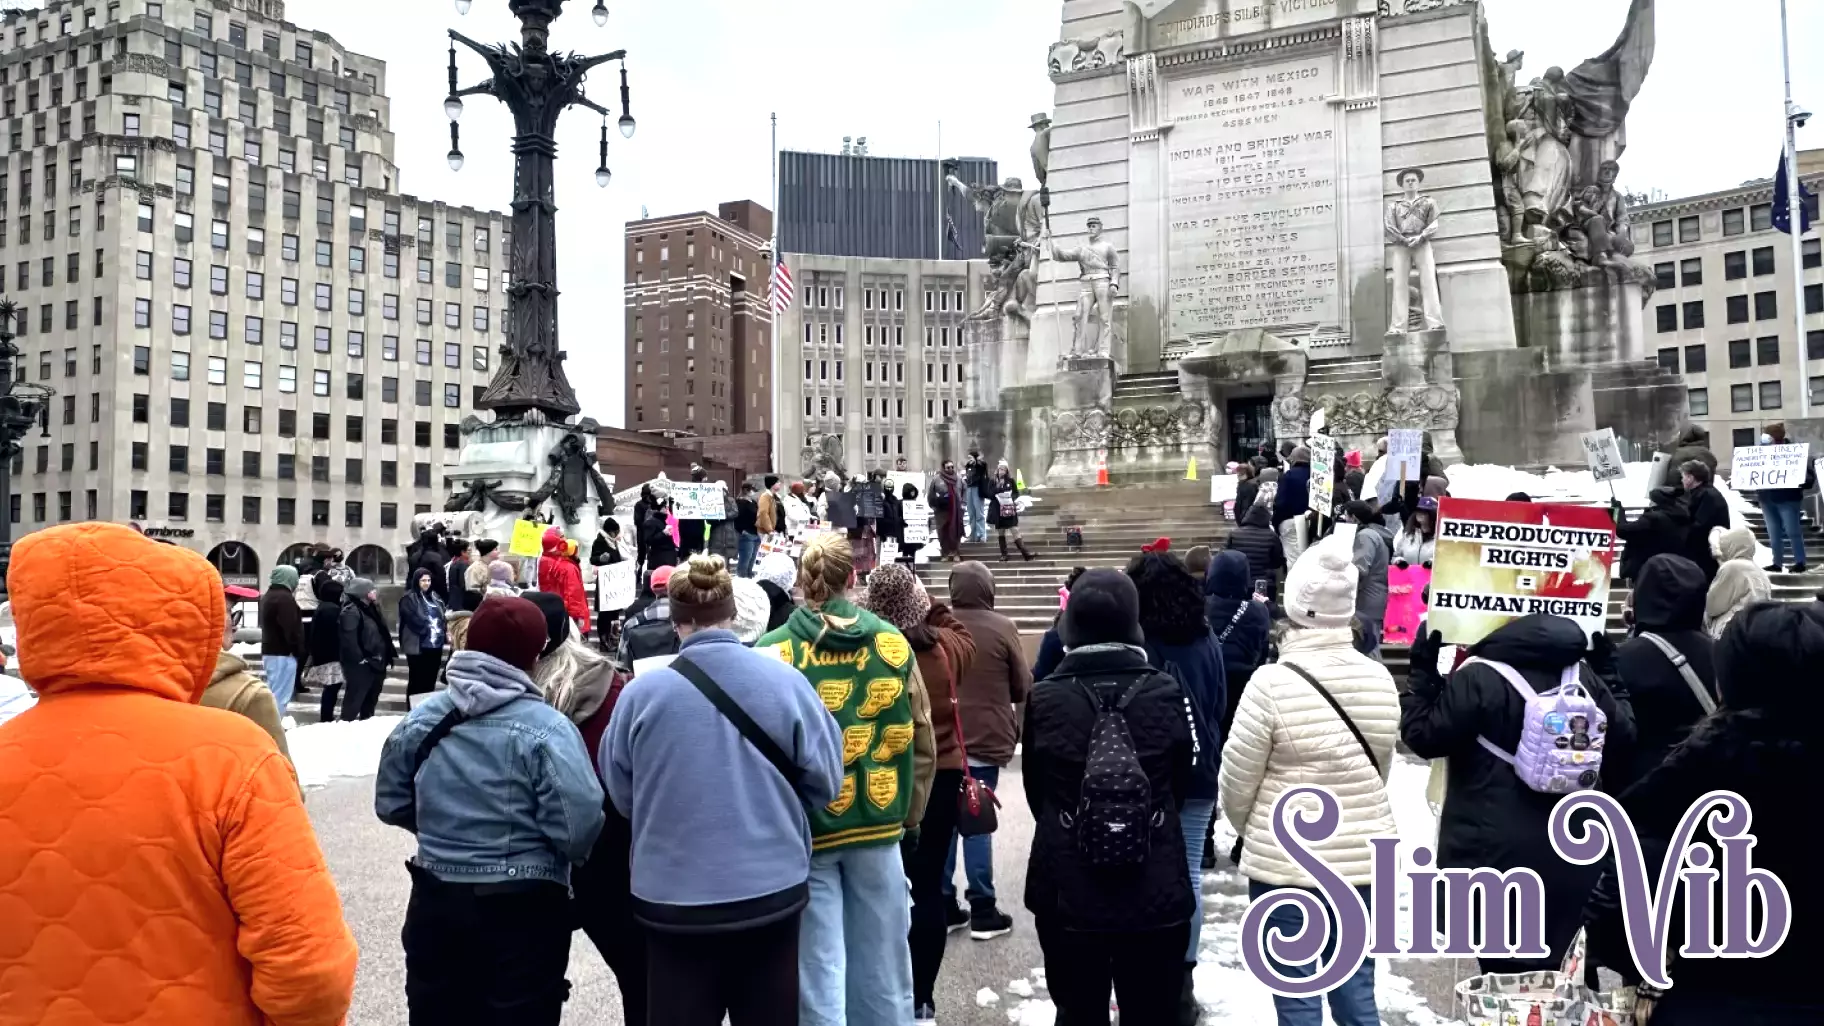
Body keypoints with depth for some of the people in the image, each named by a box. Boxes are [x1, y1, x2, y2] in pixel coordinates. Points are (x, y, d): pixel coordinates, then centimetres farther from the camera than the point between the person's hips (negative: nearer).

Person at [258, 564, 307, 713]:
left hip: (269, 651, 10)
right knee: (280, 696, -10)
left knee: (273, 694, 14)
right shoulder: (285, 598, -15)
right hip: (283, 653, -10)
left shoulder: (267, 596, 18)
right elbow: (291, 629, -20)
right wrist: (299, 652, -13)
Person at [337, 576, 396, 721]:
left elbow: (380, 634, 21)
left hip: (375, 663, 10)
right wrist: (359, 659, -22)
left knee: (371, 700, 20)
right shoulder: (350, 611, -15)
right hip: (360, 666, -10)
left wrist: (385, 657, 13)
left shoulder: (370, 609, 15)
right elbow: (348, 639, -23)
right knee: (354, 701, -4)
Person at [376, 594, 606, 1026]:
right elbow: (579, 826, -23)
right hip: (523, 908, -5)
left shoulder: (420, 719, 0)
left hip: (436, 901, 5)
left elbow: (391, 804, 8)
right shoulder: (546, 728, -19)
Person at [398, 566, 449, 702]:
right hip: (418, 646, -6)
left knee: (431, 680, 15)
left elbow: (443, 617, 13)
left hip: (436, 645, 6)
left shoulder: (434, 596, 12)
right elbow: (415, 620, -17)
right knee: (417, 681, 5)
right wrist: (432, 624, -14)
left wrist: (447, 632, 0)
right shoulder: (408, 599, -9)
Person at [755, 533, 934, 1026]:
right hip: (878, 827, 3)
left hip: (804, 830, -2)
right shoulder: (892, 643, -2)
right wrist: (906, 814, 15)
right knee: (880, 963, 16)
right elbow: (922, 744, 3)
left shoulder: (773, 651, -10)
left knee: (818, 967, 7)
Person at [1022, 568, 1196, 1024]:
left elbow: (1034, 789, 3)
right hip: (1155, 891, 0)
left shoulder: (1044, 697, -10)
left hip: (1067, 891, 0)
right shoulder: (1166, 692, -10)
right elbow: (1183, 777, 5)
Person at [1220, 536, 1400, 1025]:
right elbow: (1379, 771, 10)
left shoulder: (1273, 682, -17)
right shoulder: (1380, 679, -2)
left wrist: (1253, 832, 11)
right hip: (1365, 860, 5)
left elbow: (1237, 782, -9)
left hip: (1287, 864, -5)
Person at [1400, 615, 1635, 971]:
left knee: (1506, 976, 1)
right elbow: (1624, 735, 18)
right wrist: (1609, 673, 29)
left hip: (1493, 853, -5)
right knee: (1567, 973, 16)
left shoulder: (1477, 679, -13)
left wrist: (1422, 674, 2)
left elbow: (1423, 735, -9)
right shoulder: (1586, 679, 5)